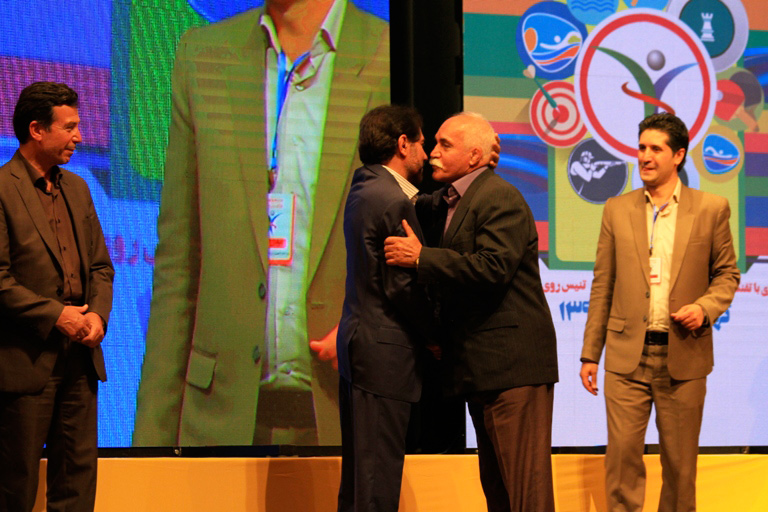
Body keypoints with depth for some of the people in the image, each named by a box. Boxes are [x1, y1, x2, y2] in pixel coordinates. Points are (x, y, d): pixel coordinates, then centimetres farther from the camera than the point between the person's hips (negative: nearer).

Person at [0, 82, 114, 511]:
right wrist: (55, 315, -15)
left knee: (78, 475, 8)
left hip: (80, 358, 7)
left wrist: (98, 314, -1)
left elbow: (101, 265, 18)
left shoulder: (77, 188, 15)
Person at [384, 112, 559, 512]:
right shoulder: (445, 201, 16)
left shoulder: (500, 199, -14)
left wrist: (421, 258, -22)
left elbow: (493, 269, -25)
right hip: (480, 365, 10)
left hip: (511, 362, -10)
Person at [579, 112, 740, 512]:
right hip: (627, 356, 1)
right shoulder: (617, 210, 7)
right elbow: (602, 286, 8)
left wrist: (705, 308, -12)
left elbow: (726, 274, 9)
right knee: (622, 455, -3)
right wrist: (590, 353, 6)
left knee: (680, 461, 6)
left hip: (683, 357, -1)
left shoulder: (711, 209, 2)